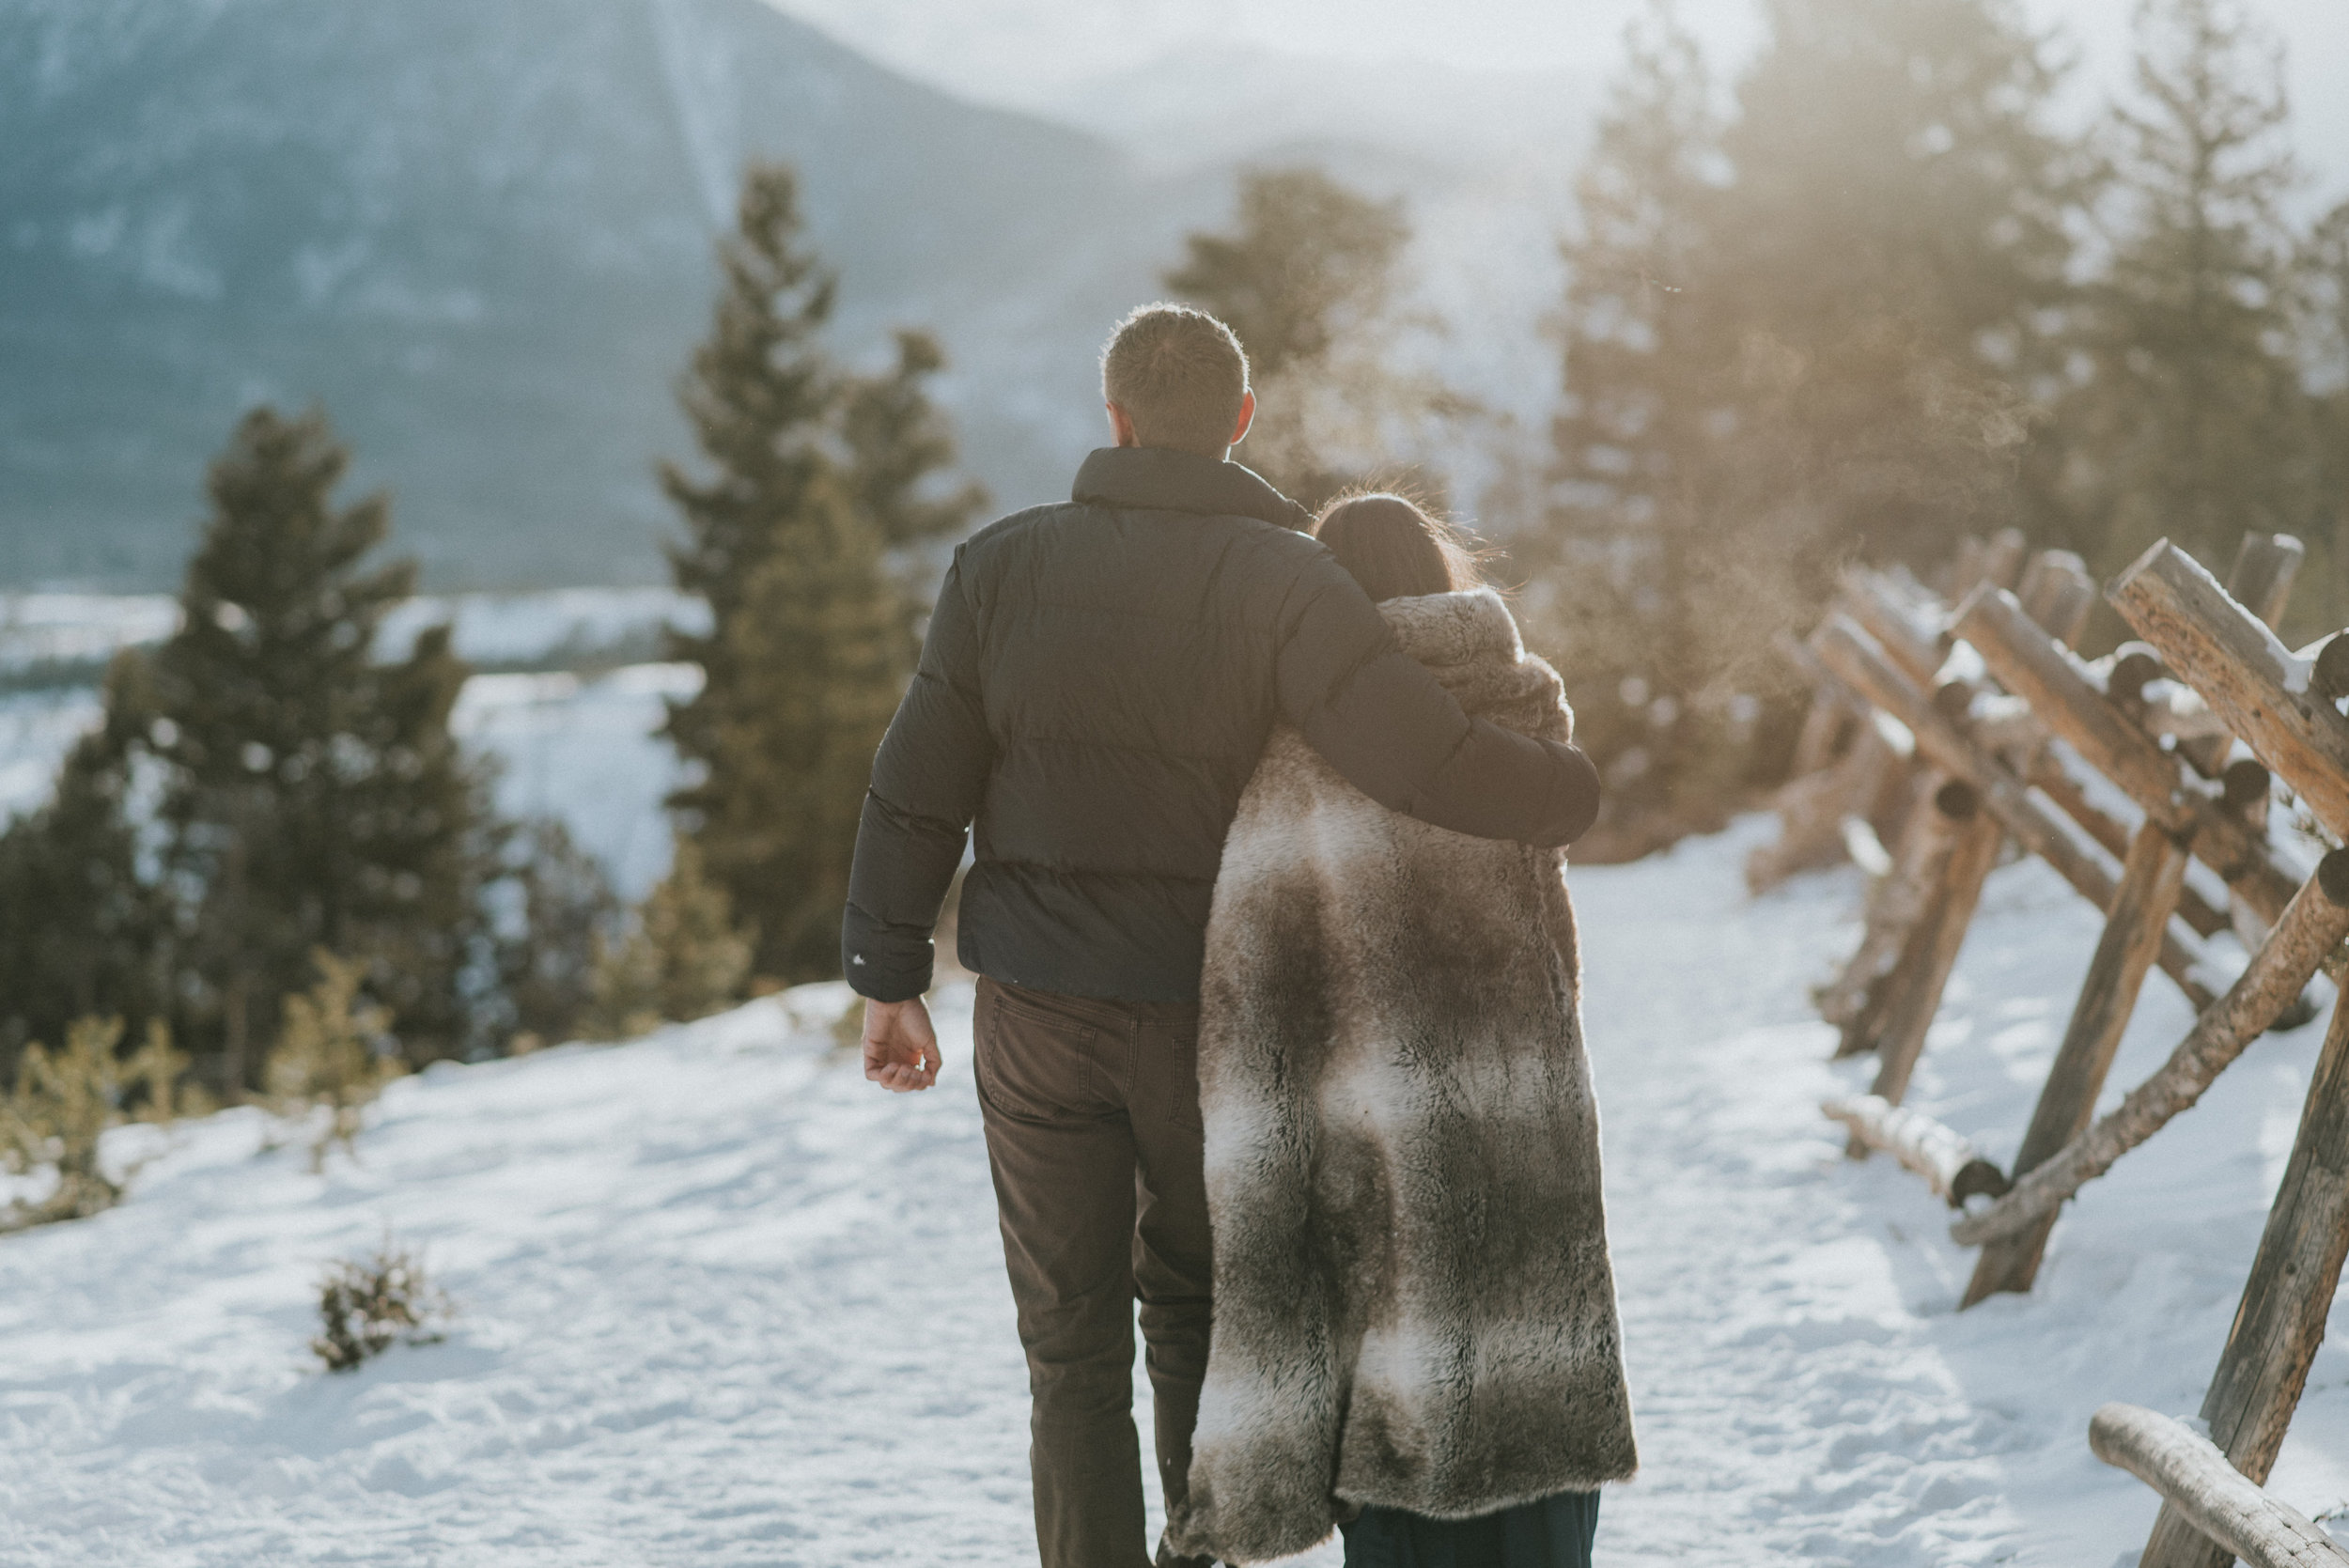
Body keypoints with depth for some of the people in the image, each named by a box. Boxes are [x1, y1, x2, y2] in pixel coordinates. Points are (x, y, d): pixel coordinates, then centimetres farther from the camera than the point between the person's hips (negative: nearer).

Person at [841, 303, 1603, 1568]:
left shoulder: (1002, 563, -6)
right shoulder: (1285, 584, -15)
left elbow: (918, 789, -3)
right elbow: (1429, 763, -26)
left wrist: (889, 978, 7)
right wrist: (1565, 790, -5)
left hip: (1039, 1013, 1)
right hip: (1209, 1017, -1)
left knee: (1074, 1346, 9)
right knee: (1192, 1306, 22)